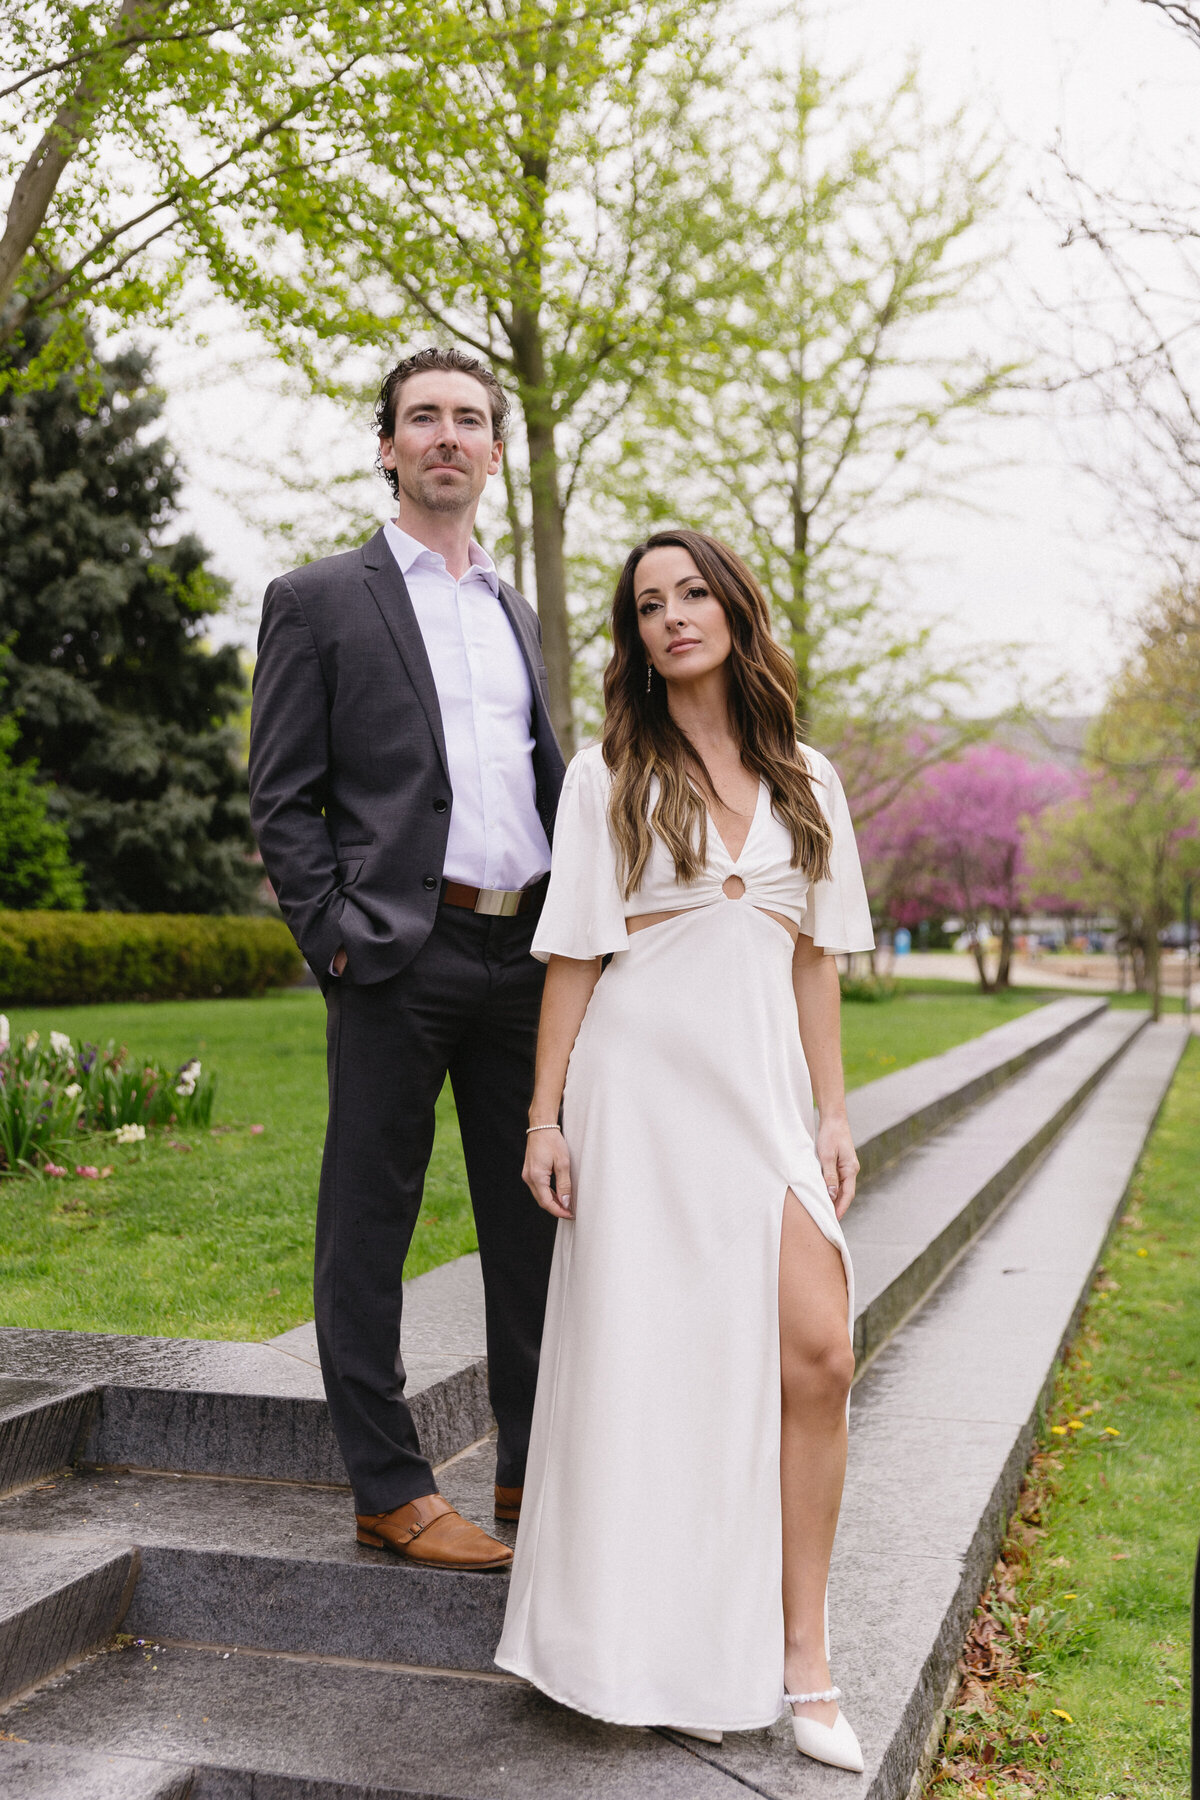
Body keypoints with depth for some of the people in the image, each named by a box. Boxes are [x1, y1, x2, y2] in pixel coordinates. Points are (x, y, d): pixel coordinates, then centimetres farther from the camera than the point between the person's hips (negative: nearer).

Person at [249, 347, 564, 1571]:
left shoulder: (515, 611, 19)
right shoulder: (319, 600, 3)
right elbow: (282, 799, -3)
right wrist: (336, 938, -13)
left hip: (524, 954, 6)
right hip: (399, 959, -6)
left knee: (531, 1218, 11)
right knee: (369, 1228, 2)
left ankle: (536, 1467, 23)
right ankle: (389, 1490, 12)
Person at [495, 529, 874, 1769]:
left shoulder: (805, 781, 13)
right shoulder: (608, 775, 4)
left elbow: (814, 958, 14)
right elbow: (573, 956, 2)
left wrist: (833, 1115, 9)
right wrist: (545, 1120, -3)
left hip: (763, 1087, 3)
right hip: (642, 1082, -2)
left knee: (816, 1353, -7)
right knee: (646, 1355, 1)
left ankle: (799, 1661, 6)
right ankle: (656, 1655, 17)